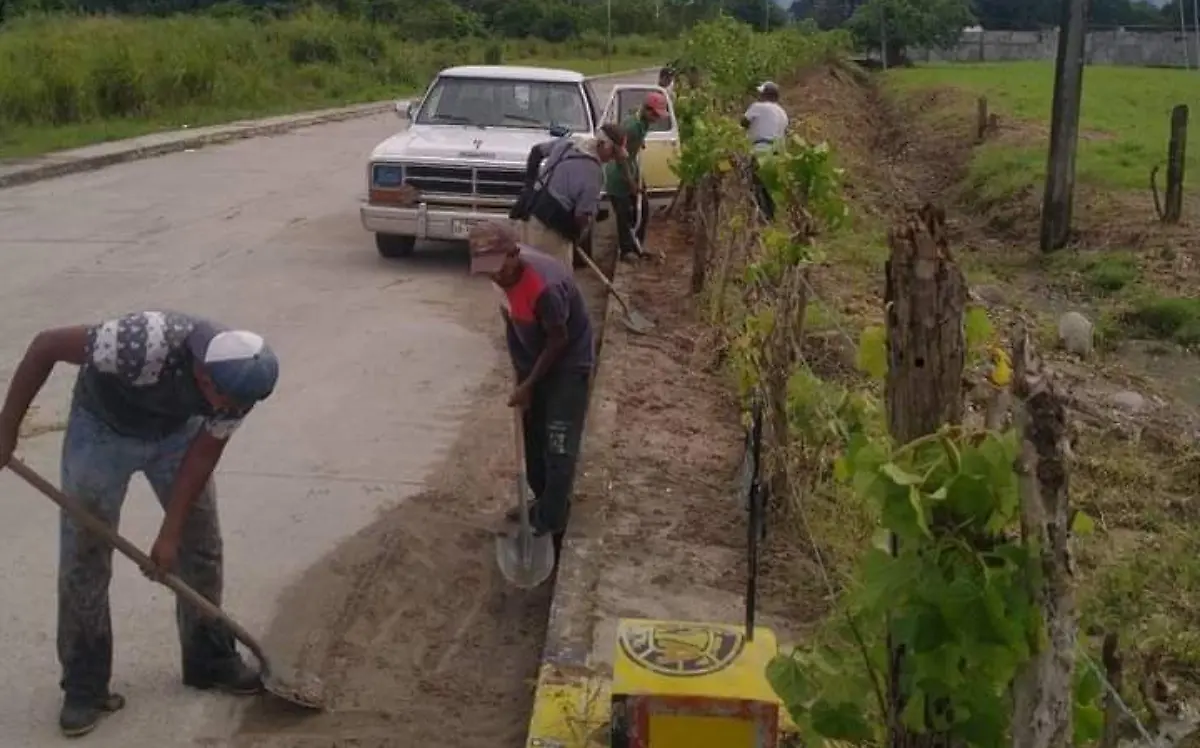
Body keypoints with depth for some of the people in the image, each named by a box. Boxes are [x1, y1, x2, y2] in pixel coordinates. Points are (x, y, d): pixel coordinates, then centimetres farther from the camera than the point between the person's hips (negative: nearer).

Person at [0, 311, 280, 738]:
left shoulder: (240, 380, -27)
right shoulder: (144, 345, -44)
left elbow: (205, 454, -13)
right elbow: (46, 345, -31)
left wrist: (171, 532, -11)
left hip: (177, 430, 4)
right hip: (103, 427, -4)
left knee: (201, 545, 6)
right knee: (84, 558, -2)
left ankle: (210, 661, 22)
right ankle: (84, 688, 11)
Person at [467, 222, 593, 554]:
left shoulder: (545, 286, -36)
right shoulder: (509, 269, -12)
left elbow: (558, 341, -23)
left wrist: (528, 385, -14)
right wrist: (521, 375, 8)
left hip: (568, 365, -8)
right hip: (535, 361, 8)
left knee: (558, 449, -2)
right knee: (533, 439, 18)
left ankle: (549, 525, 9)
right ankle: (543, 504, 36)